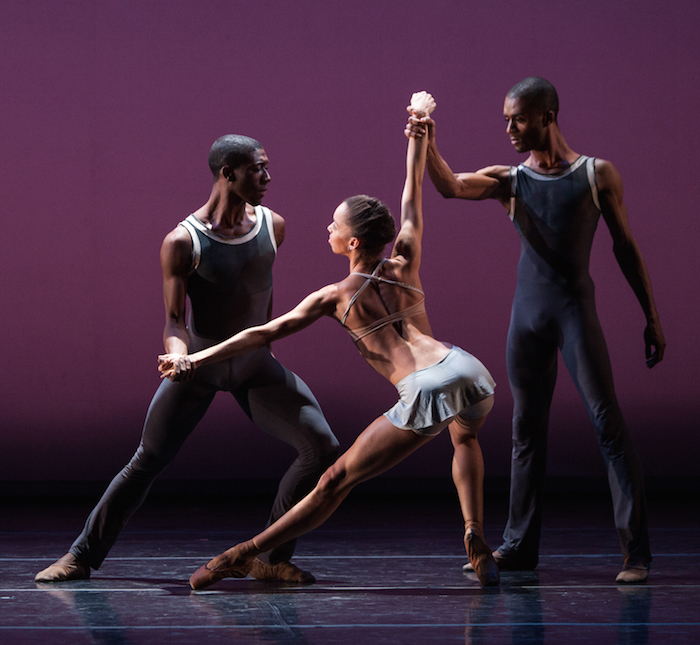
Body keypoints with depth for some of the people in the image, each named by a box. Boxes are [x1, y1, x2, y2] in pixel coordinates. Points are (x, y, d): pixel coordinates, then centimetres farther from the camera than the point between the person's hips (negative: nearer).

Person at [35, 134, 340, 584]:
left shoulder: (272, 227, -7)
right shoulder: (182, 242, -20)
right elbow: (174, 319, -21)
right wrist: (179, 356, -42)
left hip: (255, 364, 4)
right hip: (199, 363, -3)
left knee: (323, 450, -12)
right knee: (148, 462, 0)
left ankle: (272, 559, 0)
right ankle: (83, 555, 17)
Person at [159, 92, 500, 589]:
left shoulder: (335, 297, 9)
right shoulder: (406, 263, 16)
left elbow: (266, 332, 7)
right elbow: (413, 190, 27)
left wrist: (198, 359, 10)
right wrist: (421, 122, 35)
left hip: (424, 394, -4)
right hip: (467, 372, 4)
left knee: (336, 482, 4)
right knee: (465, 439, 39)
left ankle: (243, 556, 8)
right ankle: (477, 544, 22)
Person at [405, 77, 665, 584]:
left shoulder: (597, 174, 2)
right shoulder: (510, 181, 8)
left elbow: (626, 248, 6)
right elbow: (452, 186, -10)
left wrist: (652, 319, 4)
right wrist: (427, 146, -29)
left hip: (575, 308, -4)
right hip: (527, 313, 4)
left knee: (608, 423, -10)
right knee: (527, 429, 10)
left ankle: (636, 549, -9)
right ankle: (520, 545, 19)